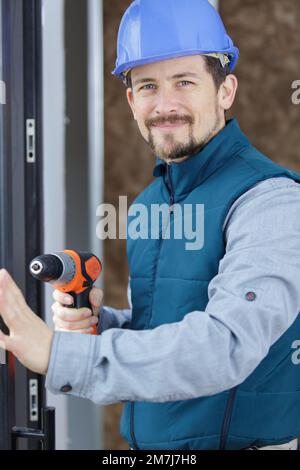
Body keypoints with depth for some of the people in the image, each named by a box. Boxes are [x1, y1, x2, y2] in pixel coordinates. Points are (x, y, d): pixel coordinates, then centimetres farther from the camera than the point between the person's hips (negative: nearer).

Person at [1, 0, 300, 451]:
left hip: (247, 440, -6)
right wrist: (98, 322, -6)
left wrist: (59, 353, -31)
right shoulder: (147, 204, 6)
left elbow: (227, 346, -29)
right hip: (148, 441, 6)